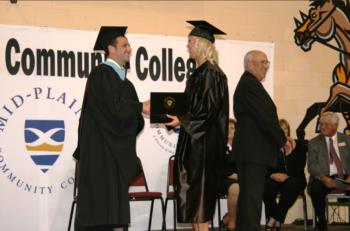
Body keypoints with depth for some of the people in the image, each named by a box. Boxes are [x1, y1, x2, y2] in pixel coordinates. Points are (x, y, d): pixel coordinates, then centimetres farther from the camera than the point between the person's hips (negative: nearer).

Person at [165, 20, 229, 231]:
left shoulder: (210, 73, -14)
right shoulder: (202, 71, 15)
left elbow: (208, 108, -21)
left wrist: (183, 120, -20)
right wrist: (179, 116, 15)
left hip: (204, 140, -10)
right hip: (195, 138, 10)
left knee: (198, 186, -7)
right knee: (193, 186, 9)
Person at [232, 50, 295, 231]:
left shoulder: (248, 84, 19)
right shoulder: (250, 85, -13)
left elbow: (264, 116, 17)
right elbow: (265, 117, -17)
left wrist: (281, 138, 8)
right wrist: (283, 140, -8)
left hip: (248, 150, 11)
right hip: (254, 150, -11)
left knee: (247, 194, 12)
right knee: (253, 195, -10)